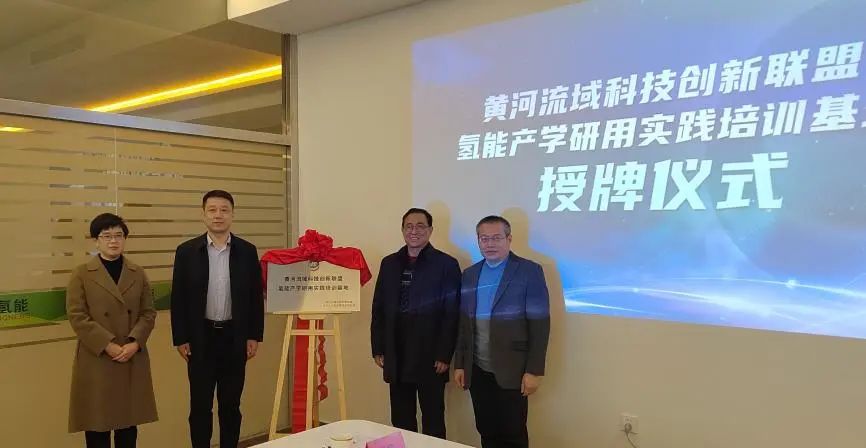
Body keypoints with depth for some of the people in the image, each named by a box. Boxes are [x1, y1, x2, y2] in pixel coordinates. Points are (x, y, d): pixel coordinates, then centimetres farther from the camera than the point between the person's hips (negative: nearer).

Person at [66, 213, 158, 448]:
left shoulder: (138, 273, 8)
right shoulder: (82, 274, -1)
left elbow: (149, 313, 5)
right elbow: (77, 316, -8)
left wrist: (134, 343, -12)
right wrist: (108, 346, -16)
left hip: (133, 360, 3)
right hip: (96, 360, -3)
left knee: (128, 424, 9)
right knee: (97, 423, 4)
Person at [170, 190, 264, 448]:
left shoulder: (247, 251, 1)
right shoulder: (187, 251, -1)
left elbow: (256, 296, 4)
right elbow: (178, 298, 0)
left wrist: (254, 335, 1)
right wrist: (180, 339, -3)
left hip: (235, 337, 1)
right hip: (201, 338, -1)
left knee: (231, 404, 10)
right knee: (200, 405, 6)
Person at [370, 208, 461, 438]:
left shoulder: (447, 264, -5)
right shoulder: (389, 263, 9)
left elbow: (452, 314, -8)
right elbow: (379, 309, 11)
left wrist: (444, 355, -11)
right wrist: (377, 348, 6)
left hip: (430, 357, -4)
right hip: (396, 357, 4)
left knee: (433, 421, 7)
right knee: (400, 421, 12)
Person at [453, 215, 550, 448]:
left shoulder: (529, 271, -6)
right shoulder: (470, 274, 10)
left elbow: (540, 324, -9)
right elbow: (463, 323, 12)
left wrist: (534, 370, -13)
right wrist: (459, 364, 9)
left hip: (511, 371, -4)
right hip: (477, 370, 4)